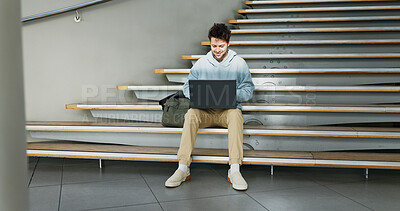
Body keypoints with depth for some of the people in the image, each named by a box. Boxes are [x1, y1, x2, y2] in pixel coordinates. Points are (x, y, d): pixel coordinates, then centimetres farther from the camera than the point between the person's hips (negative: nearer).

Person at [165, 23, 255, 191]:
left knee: (236, 114, -36)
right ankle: (183, 168, -30)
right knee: (191, 114, -31)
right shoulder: (201, 63, 10)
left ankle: (234, 170, -36)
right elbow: (187, 87, 11)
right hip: (205, 111, 1)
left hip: (229, 110, -1)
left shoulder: (239, 63, 7)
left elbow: (248, 90, 5)